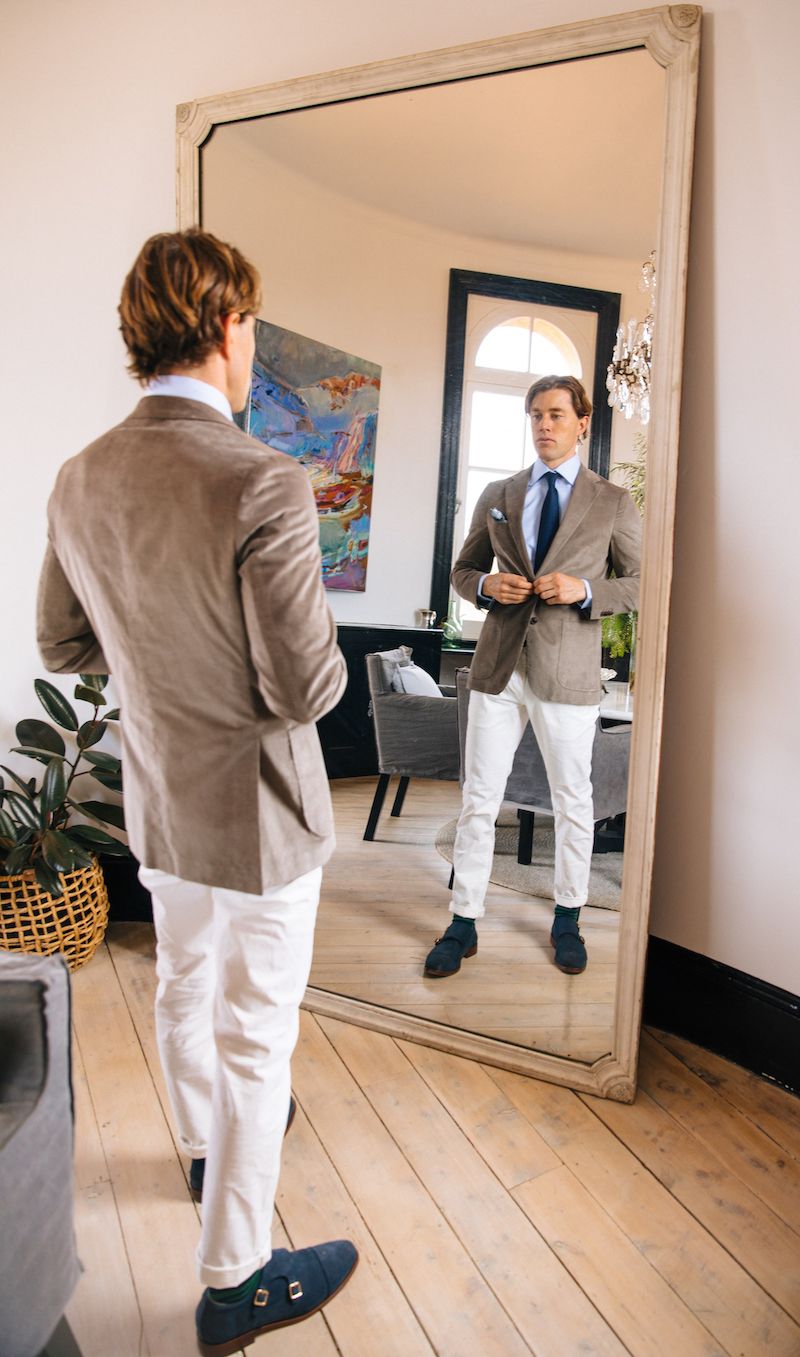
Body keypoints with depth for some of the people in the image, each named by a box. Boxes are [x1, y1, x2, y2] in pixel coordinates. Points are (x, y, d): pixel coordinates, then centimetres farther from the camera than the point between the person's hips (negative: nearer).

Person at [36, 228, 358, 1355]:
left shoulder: (80, 480, -3)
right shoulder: (264, 485, -26)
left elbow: (64, 644, 6)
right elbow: (306, 688, -24)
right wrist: (325, 651, -2)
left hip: (158, 800, 8)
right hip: (255, 809, -7)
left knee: (185, 989, 27)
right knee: (253, 1037, 10)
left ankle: (209, 1143, 56)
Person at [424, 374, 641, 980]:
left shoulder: (613, 502, 4)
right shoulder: (497, 496, 11)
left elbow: (643, 583, 5)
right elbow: (462, 569, 16)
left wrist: (585, 590, -14)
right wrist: (486, 584, -7)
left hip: (568, 672, -1)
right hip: (498, 667, 2)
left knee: (573, 802, 11)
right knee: (479, 799, 5)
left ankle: (568, 919, 31)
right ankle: (464, 925, 19)